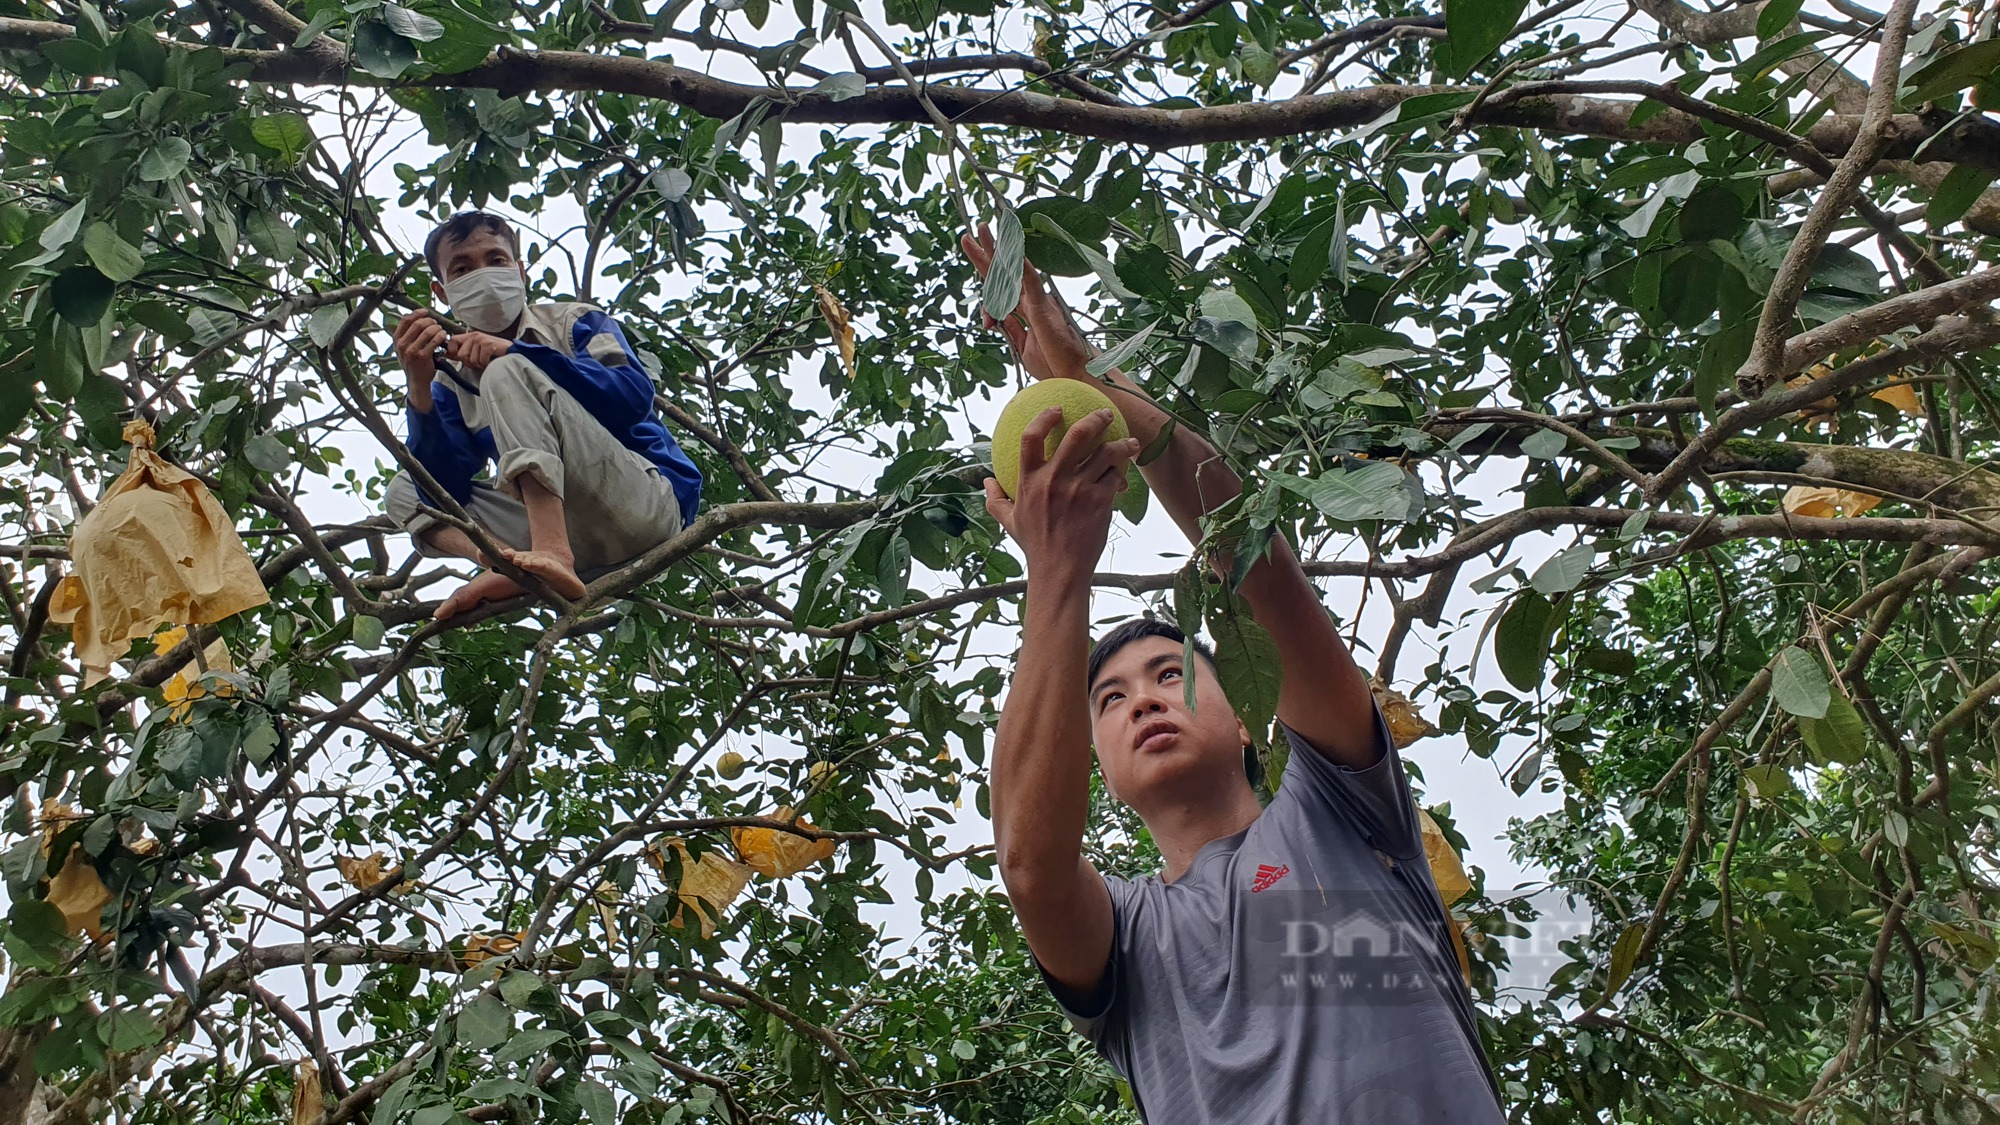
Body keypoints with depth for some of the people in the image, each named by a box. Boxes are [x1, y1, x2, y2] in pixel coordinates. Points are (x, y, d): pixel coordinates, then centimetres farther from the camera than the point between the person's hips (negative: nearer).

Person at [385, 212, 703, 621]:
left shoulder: (575, 322, 9)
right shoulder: (454, 380, 18)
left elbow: (634, 396, -13)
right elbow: (444, 489, 2)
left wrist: (513, 352, -17)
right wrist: (420, 387, -11)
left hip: (648, 501, -5)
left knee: (507, 373, -15)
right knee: (404, 491, 7)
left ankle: (552, 552, -35)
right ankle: (508, 565, -23)